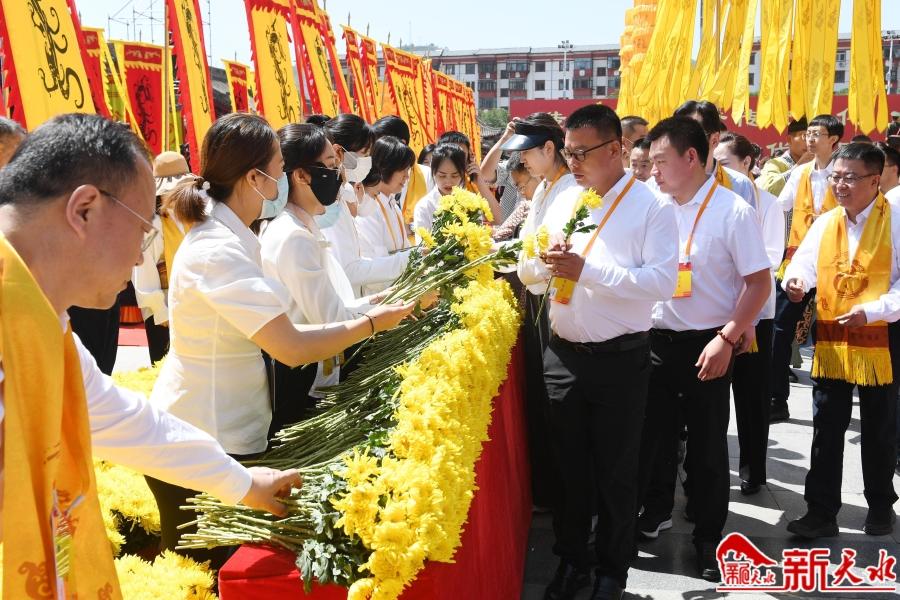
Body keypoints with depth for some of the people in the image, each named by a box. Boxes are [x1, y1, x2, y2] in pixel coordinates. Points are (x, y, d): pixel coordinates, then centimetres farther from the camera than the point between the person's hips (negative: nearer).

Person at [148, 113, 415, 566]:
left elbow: (272, 332, 8)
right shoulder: (217, 251, -23)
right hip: (203, 445, -9)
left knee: (221, 566, 19)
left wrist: (349, 330, 6)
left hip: (227, 433, 9)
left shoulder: (225, 238, 7)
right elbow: (291, 348, -25)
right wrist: (371, 323, -13)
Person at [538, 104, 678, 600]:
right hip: (563, 354, 5)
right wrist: (540, 264, -12)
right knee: (568, 466, 16)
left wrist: (587, 269, -26)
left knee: (615, 473, 10)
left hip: (620, 359, -5)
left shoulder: (652, 206, -9)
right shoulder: (563, 202, 8)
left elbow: (663, 281, -21)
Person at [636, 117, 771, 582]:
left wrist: (727, 339, -18)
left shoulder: (733, 211, -11)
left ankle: (707, 540, 24)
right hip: (656, 340, 4)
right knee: (651, 437, 14)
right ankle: (654, 514, 37)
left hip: (706, 346, -4)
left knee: (706, 448, 7)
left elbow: (760, 282, -10)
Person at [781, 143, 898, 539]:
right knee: (826, 429, 6)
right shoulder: (824, 224, 7)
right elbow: (803, 264, 3)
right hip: (831, 339, 4)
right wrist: (795, 281, -19)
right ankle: (821, 511, 15)